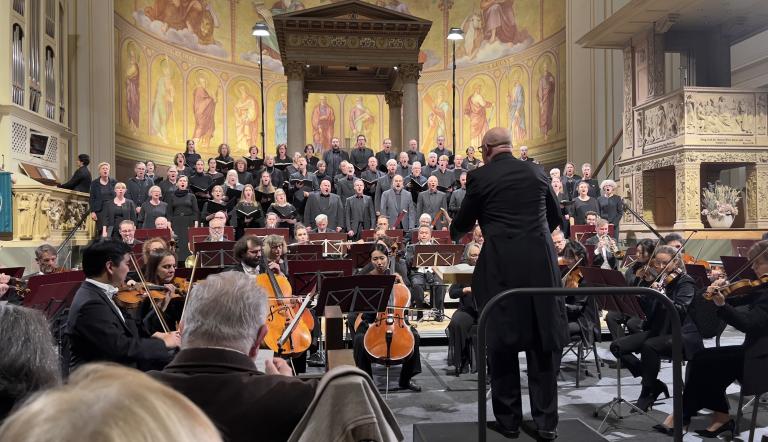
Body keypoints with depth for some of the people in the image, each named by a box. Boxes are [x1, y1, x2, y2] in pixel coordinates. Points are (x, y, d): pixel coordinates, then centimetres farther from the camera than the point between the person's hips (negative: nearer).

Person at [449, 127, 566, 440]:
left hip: (502, 265, -3)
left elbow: (463, 223, 9)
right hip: (541, 262, 3)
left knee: (502, 342, 8)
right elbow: (555, 217, 22)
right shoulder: (536, 171, 11)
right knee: (543, 341, 10)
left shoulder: (479, 176, 0)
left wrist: (454, 233, 32)